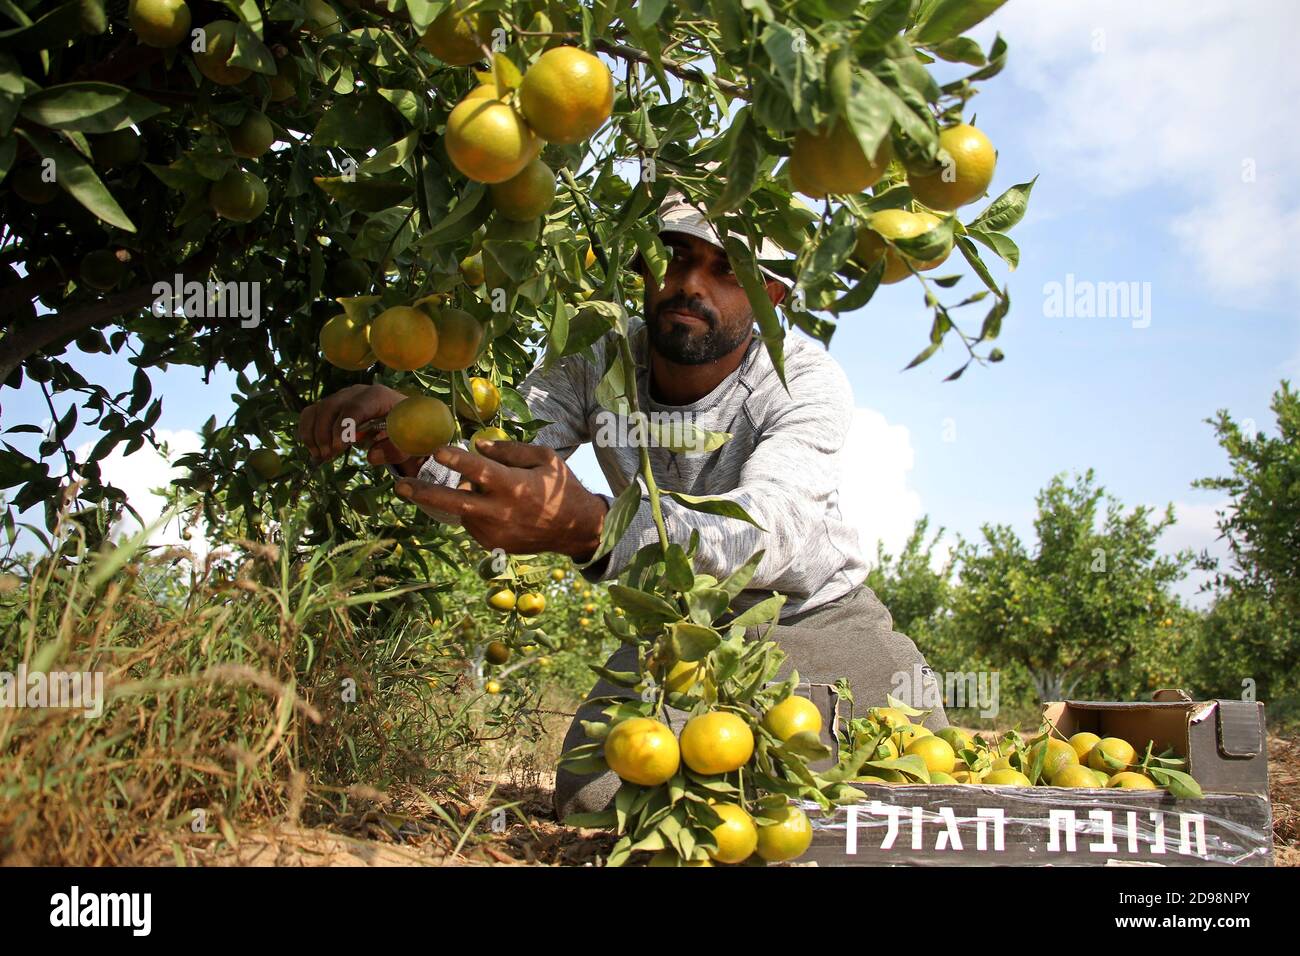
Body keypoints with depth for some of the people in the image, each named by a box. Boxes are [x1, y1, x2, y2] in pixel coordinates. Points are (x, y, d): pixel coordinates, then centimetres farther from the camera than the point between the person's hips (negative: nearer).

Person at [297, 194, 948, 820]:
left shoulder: (805, 378, -24)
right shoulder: (599, 366, -12)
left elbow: (767, 525, -44)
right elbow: (482, 474, -23)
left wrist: (588, 525, -62)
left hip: (815, 615, -2)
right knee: (594, 795, -19)